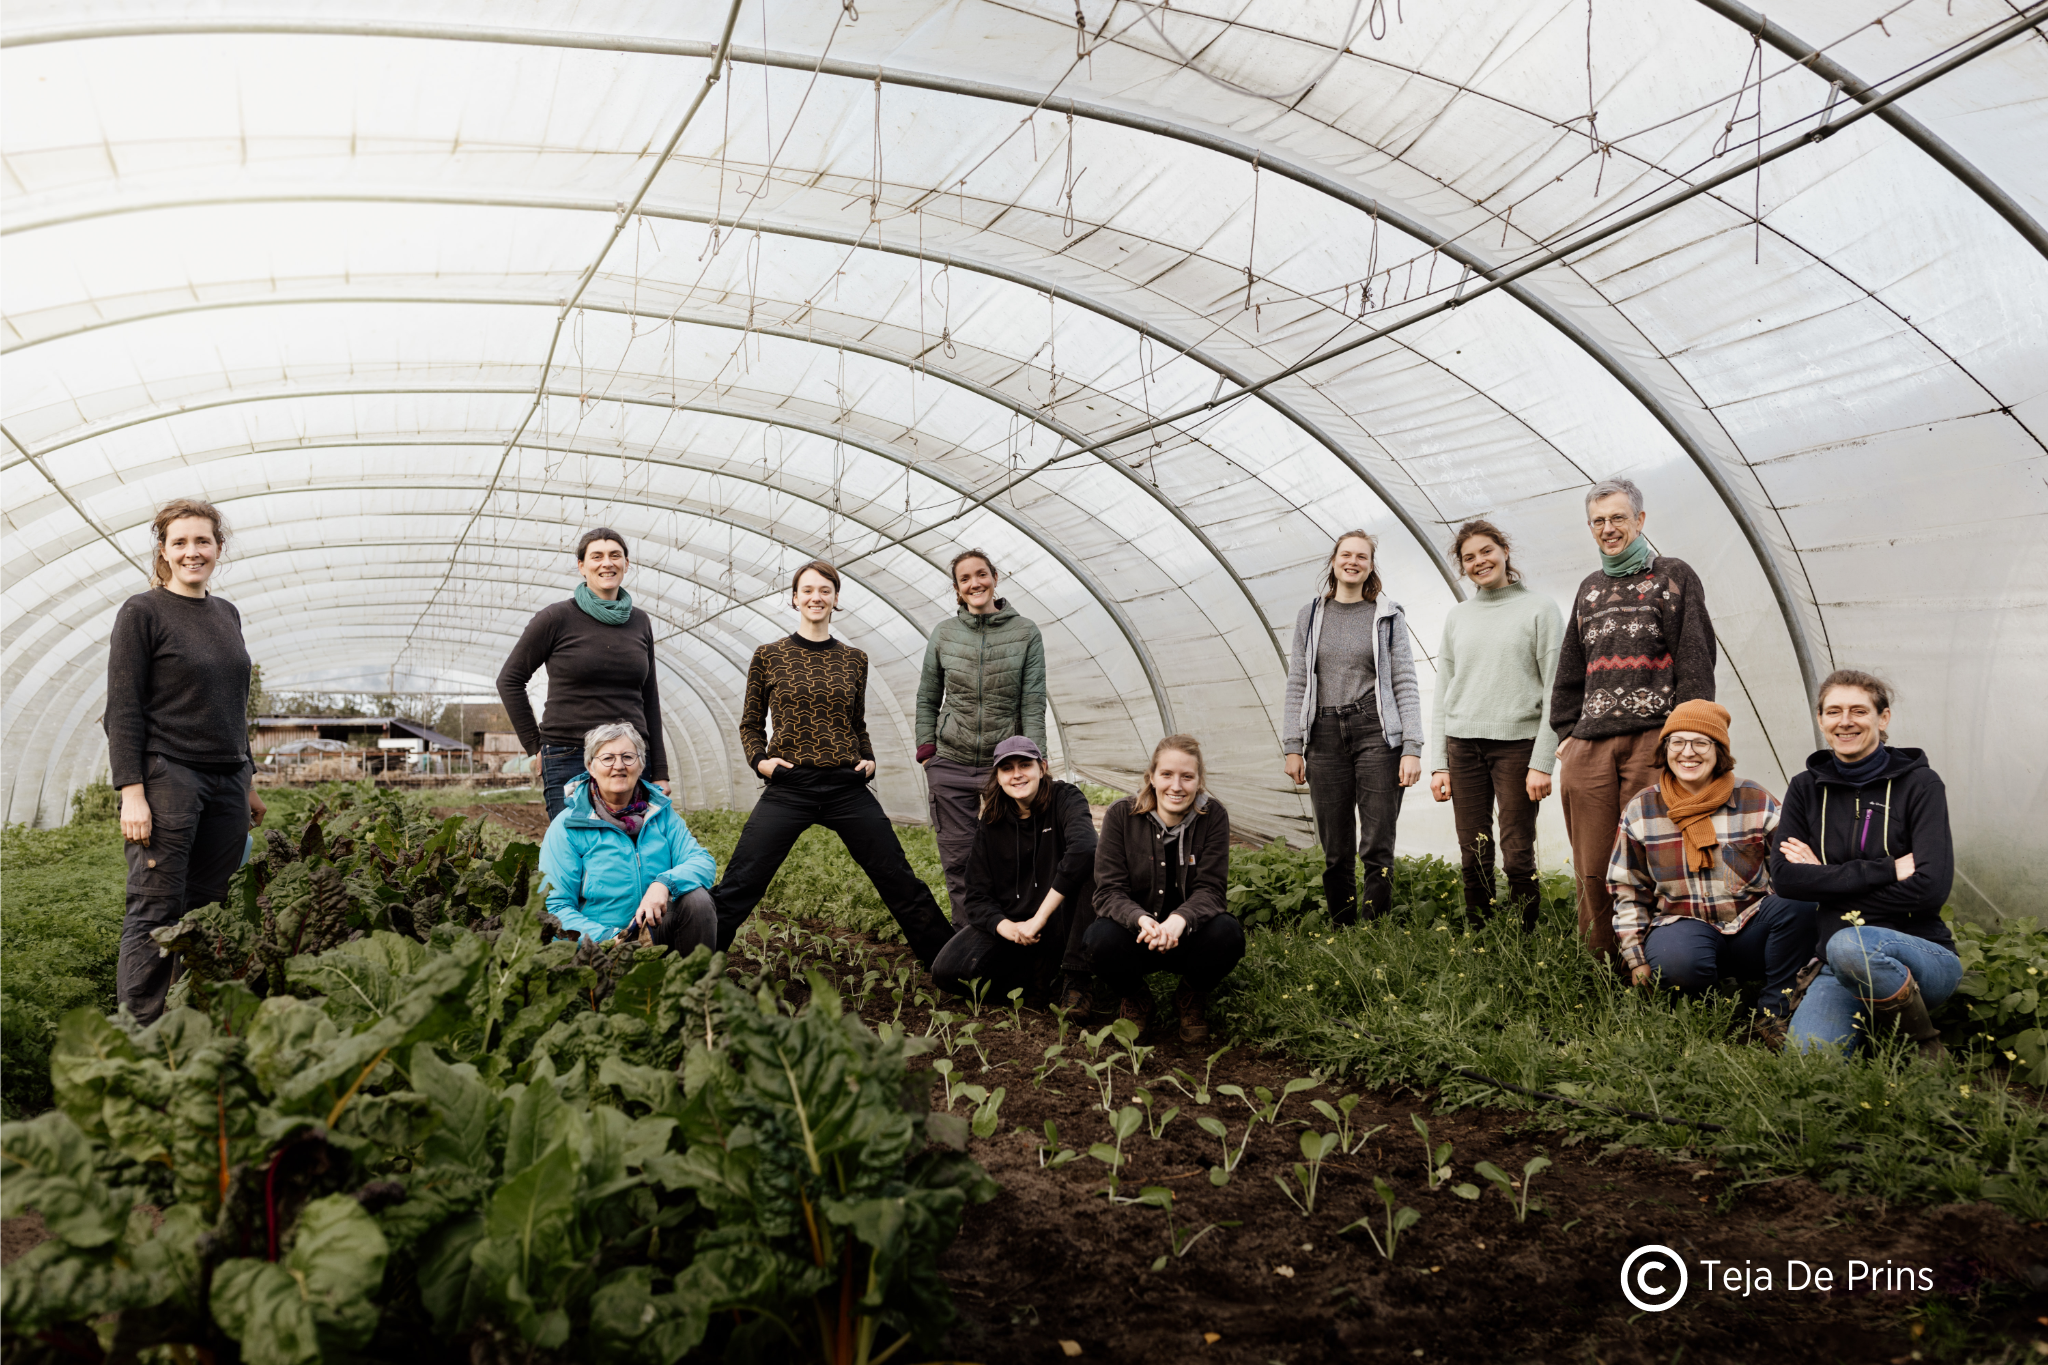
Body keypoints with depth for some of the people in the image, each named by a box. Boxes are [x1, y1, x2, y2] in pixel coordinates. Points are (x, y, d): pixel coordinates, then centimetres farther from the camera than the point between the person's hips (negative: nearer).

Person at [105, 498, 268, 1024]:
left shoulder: (227, 613, 15)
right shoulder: (142, 612, -3)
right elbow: (122, 710, -7)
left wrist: (249, 782, 21)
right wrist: (132, 793, -14)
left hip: (226, 782, 6)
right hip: (167, 778, -6)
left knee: (210, 911, 4)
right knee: (155, 911, -6)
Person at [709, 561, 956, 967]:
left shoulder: (854, 660, 10)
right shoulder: (769, 656, 4)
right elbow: (751, 724, 12)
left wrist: (869, 759, 2)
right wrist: (759, 759, -6)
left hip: (848, 788, 2)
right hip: (788, 787, -2)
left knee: (901, 884, 3)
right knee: (736, 889, -6)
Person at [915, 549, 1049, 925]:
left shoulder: (1025, 632, 1)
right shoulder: (943, 634, 6)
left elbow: (1033, 703, -1)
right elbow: (927, 699, 12)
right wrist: (927, 753, 4)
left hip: (1004, 763, -2)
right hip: (950, 763, 2)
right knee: (957, 859, 3)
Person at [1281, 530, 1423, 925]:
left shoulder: (1388, 616, 6)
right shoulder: (1310, 616, 12)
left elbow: (1405, 685, 3)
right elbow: (1297, 685, 11)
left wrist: (1412, 748, -6)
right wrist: (1293, 746, 4)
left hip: (1376, 733, -2)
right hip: (1325, 735, 2)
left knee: (1377, 844, -5)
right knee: (1335, 850, 4)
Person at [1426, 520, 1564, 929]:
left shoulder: (1540, 609, 2)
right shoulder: (1456, 617, 13)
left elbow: (1555, 691, -2)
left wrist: (1543, 762, -10)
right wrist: (1437, 764, 6)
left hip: (1517, 743, -3)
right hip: (1463, 745, 4)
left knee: (1518, 856, -5)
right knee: (1474, 856, 5)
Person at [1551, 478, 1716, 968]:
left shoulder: (1674, 576, 7)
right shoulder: (1590, 588, 22)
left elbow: (1696, 661, -2)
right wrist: (1566, 731, 14)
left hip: (1654, 738, -4)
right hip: (1590, 744, 5)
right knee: (1593, 868, 2)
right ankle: (1599, 967, 10)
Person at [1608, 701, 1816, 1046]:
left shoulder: (1756, 802, 2)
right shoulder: (1641, 810, 4)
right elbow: (1627, 889, 9)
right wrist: (1635, 958, 2)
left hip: (1749, 927, 1)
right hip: (1683, 925, -1)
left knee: (1799, 903, -30)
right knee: (1679, 961, -37)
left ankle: (1774, 1011, -11)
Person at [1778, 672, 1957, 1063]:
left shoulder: (1919, 784, -2)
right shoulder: (1807, 789, 8)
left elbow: (1931, 887, -13)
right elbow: (1785, 875, -7)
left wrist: (1827, 880, -8)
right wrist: (1887, 870, -14)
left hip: (1922, 955, -2)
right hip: (1842, 971, 2)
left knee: (1849, 945, -37)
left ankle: (1927, 1043, -11)